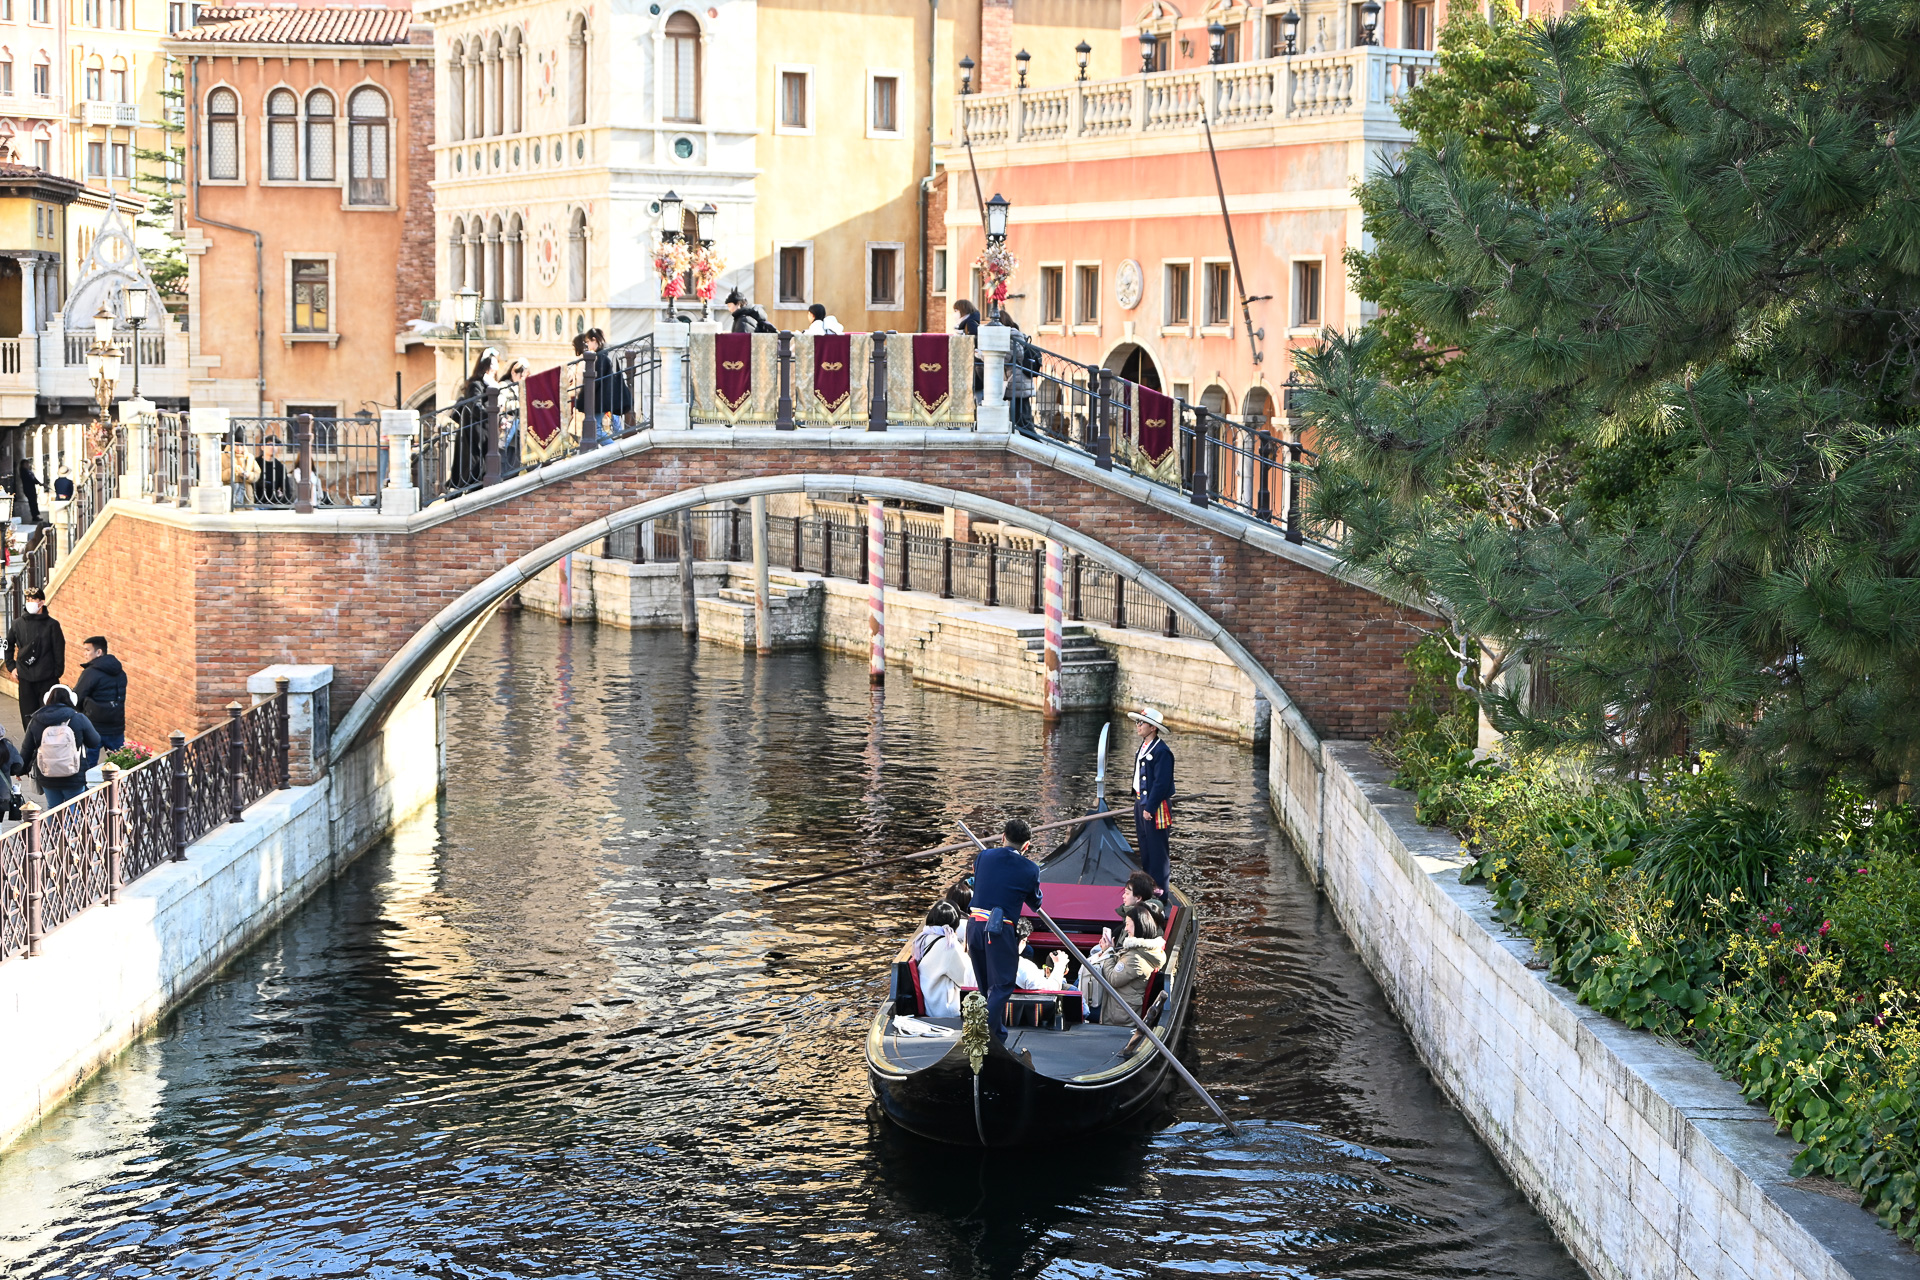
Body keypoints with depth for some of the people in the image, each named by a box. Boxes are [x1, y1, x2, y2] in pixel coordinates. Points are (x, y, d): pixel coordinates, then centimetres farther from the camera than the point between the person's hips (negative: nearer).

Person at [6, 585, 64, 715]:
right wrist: (11, 666, 11)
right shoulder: (18, 623, 6)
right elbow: (8, 646, 19)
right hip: (25, 679, 3)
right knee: (28, 714, 5)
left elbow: (59, 651, -1)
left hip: (47, 679, -3)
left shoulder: (52, 624, -2)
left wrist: (57, 672, -4)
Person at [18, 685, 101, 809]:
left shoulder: (35, 721, -3)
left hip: (47, 780, 3)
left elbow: (27, 749, 6)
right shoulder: (79, 719, -12)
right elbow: (94, 742, -1)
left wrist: (23, 769, 22)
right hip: (75, 779, -3)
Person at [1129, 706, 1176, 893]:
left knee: (1157, 851, -4)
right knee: (1145, 848, 18)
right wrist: (1138, 802, 17)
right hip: (1141, 802, 10)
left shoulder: (1161, 751, -19)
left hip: (1156, 807, -10)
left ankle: (1159, 890, 2)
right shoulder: (1142, 748, 12)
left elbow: (1161, 783, -22)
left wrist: (1150, 808, -21)